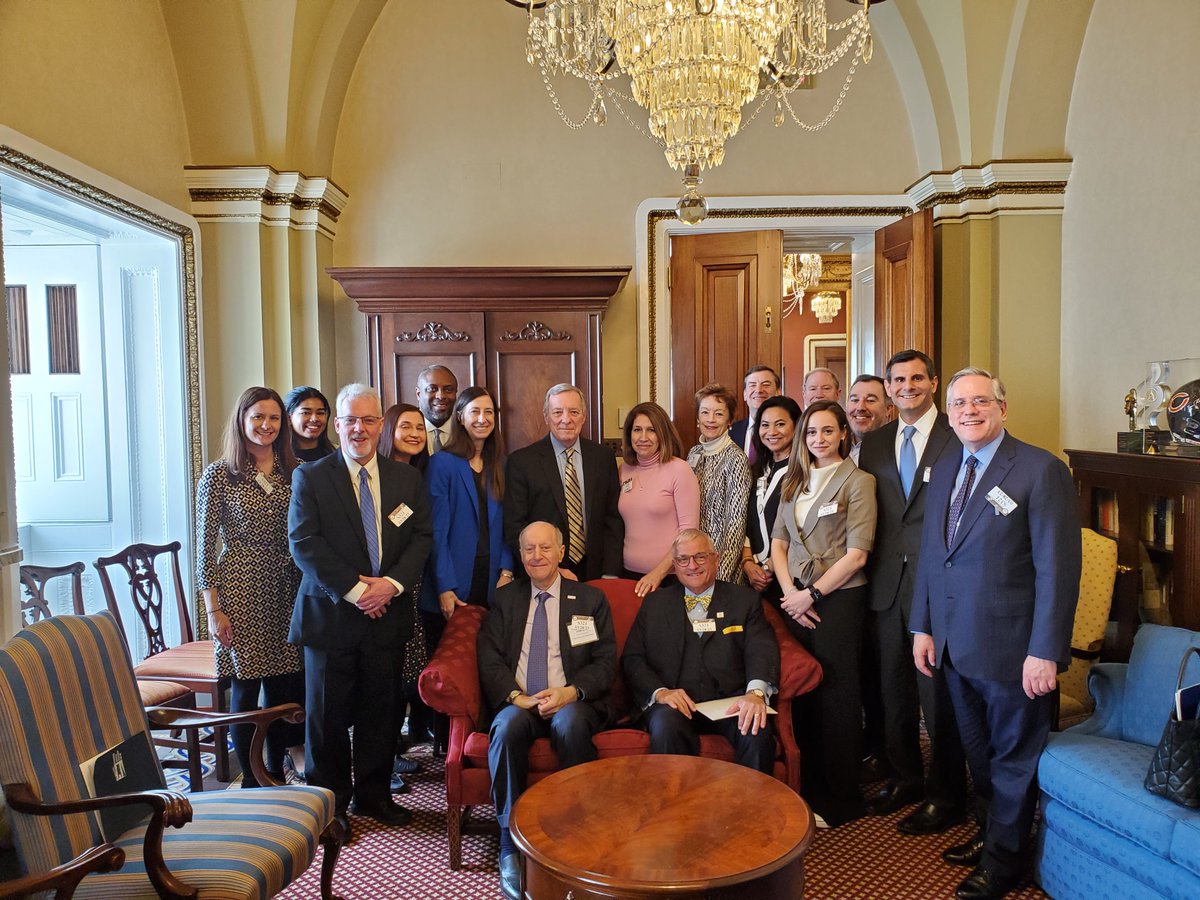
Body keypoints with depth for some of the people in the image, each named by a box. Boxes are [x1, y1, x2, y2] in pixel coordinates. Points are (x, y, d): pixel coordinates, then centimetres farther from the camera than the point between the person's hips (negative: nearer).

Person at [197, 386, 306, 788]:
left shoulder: (292, 472, 8)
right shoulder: (219, 475, -4)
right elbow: (205, 546, -4)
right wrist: (213, 609, -8)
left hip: (287, 593, 4)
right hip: (241, 594, -4)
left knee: (286, 686, 9)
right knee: (246, 689, 4)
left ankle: (277, 778, 26)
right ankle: (251, 782, 20)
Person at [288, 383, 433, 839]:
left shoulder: (406, 479, 8)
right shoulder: (310, 477, -1)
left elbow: (421, 537, 3)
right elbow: (304, 543, -10)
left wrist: (392, 583, -13)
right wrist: (353, 589, -16)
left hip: (387, 613, 3)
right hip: (330, 613, -2)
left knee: (380, 709, 12)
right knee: (329, 712, 7)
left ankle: (374, 794, 29)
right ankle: (331, 802, 25)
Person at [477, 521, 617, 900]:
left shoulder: (591, 599, 12)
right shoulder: (505, 599, 16)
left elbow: (606, 661, 4)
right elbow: (489, 658, 5)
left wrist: (572, 691, -14)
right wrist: (515, 695, -14)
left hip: (571, 702, -1)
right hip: (517, 703, 1)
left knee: (572, 723, -36)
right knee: (508, 727, -33)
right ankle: (511, 846, -22)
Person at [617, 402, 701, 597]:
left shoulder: (679, 470, -10)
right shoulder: (625, 470, 4)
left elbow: (689, 529, -13)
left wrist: (659, 571, -17)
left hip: (670, 576, -4)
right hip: (630, 573, 5)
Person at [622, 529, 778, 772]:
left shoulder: (745, 600, 14)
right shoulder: (655, 603, 17)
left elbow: (761, 650, -1)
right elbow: (632, 659, 10)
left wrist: (755, 693, -23)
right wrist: (659, 692, -11)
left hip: (730, 702, 0)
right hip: (674, 705, 0)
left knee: (758, 729, -30)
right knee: (666, 725, -33)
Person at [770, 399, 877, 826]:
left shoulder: (858, 482, -4)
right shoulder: (794, 481, 12)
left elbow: (857, 554, -11)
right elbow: (778, 541, 9)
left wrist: (811, 594, -12)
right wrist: (790, 591, -5)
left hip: (838, 598, -5)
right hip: (796, 598, 5)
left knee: (836, 696, 2)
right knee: (803, 693, 10)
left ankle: (840, 798, 18)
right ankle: (810, 787, 27)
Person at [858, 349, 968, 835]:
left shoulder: (959, 438, -6)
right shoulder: (874, 444, 11)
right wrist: (875, 575, 5)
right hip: (888, 586, 5)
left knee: (939, 691, 3)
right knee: (894, 687, 16)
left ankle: (945, 795, 21)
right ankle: (905, 776, 35)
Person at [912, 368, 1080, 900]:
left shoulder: (1042, 471, -14)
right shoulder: (945, 470, 8)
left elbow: (1058, 569, -16)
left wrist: (1045, 652, -18)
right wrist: (922, 627, 8)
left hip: (1010, 648, -6)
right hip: (953, 646, 6)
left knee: (1013, 757, 13)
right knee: (977, 753, 21)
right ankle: (989, 833, 42)